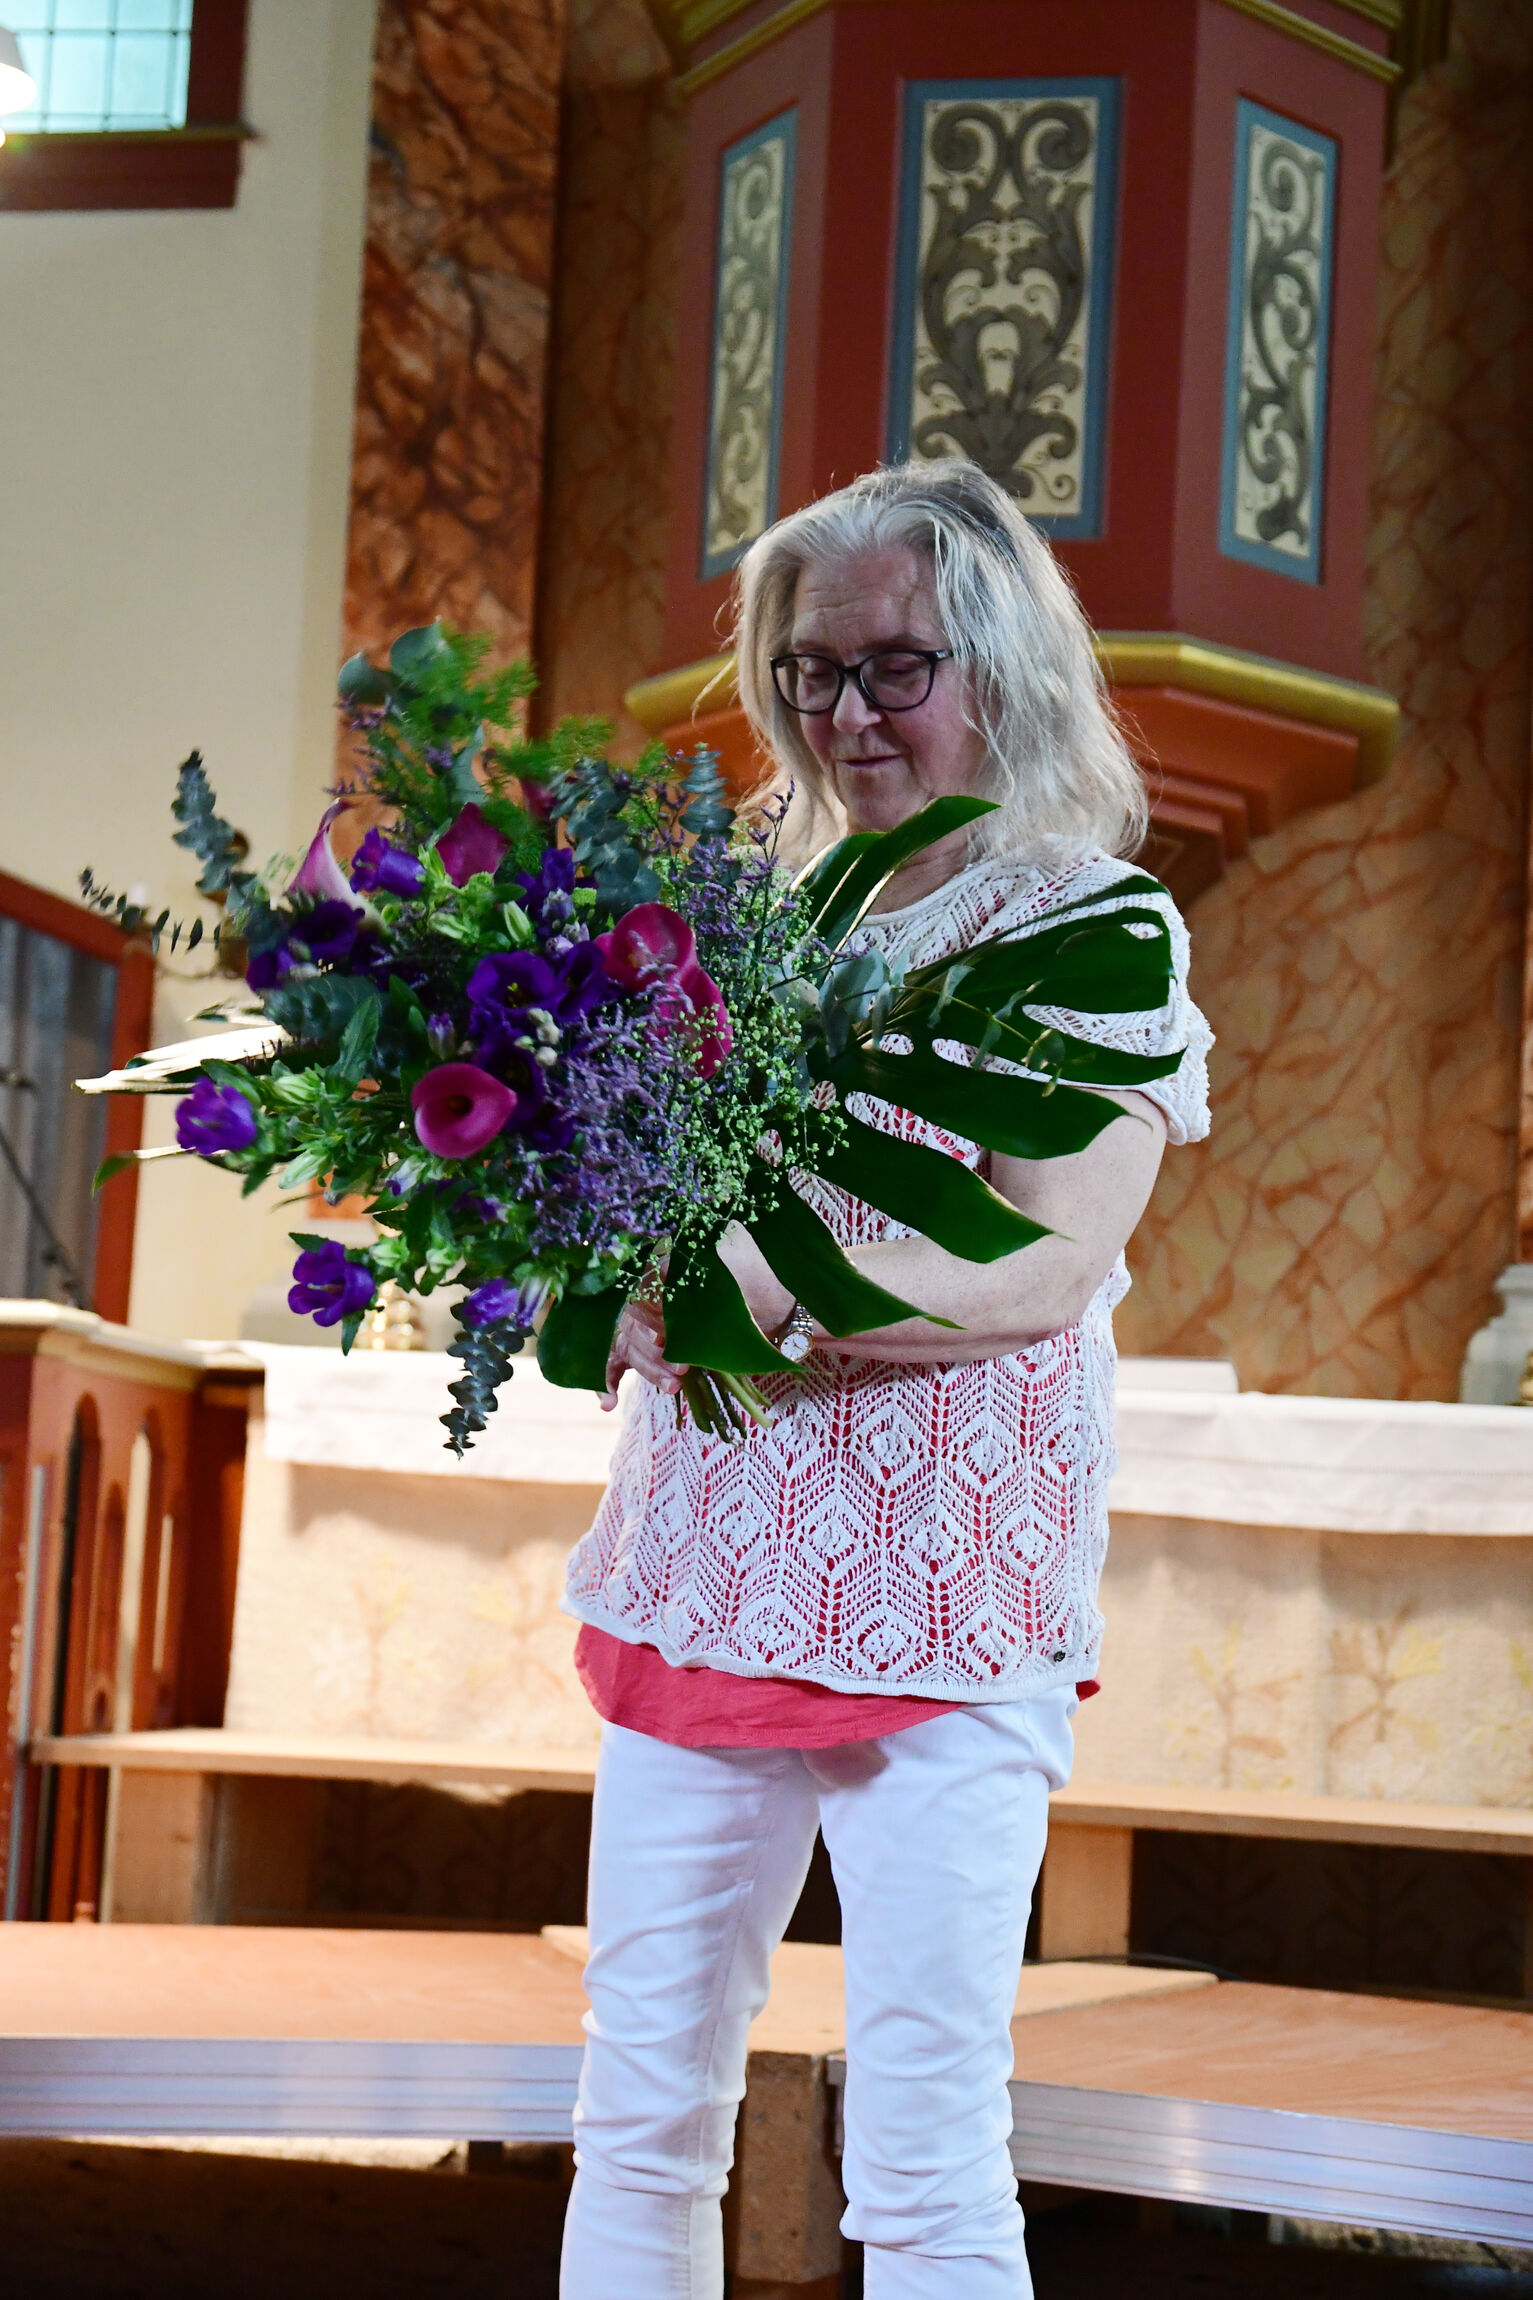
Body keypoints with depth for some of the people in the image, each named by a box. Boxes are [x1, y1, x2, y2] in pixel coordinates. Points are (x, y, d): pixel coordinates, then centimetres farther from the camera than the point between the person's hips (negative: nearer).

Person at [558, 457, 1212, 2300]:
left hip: (944, 1591, -5)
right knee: (640, 2120, 8)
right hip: (711, 1570, 6)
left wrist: (763, 1284, -23)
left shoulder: (1090, 925, -2)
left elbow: (1049, 1265, -13)